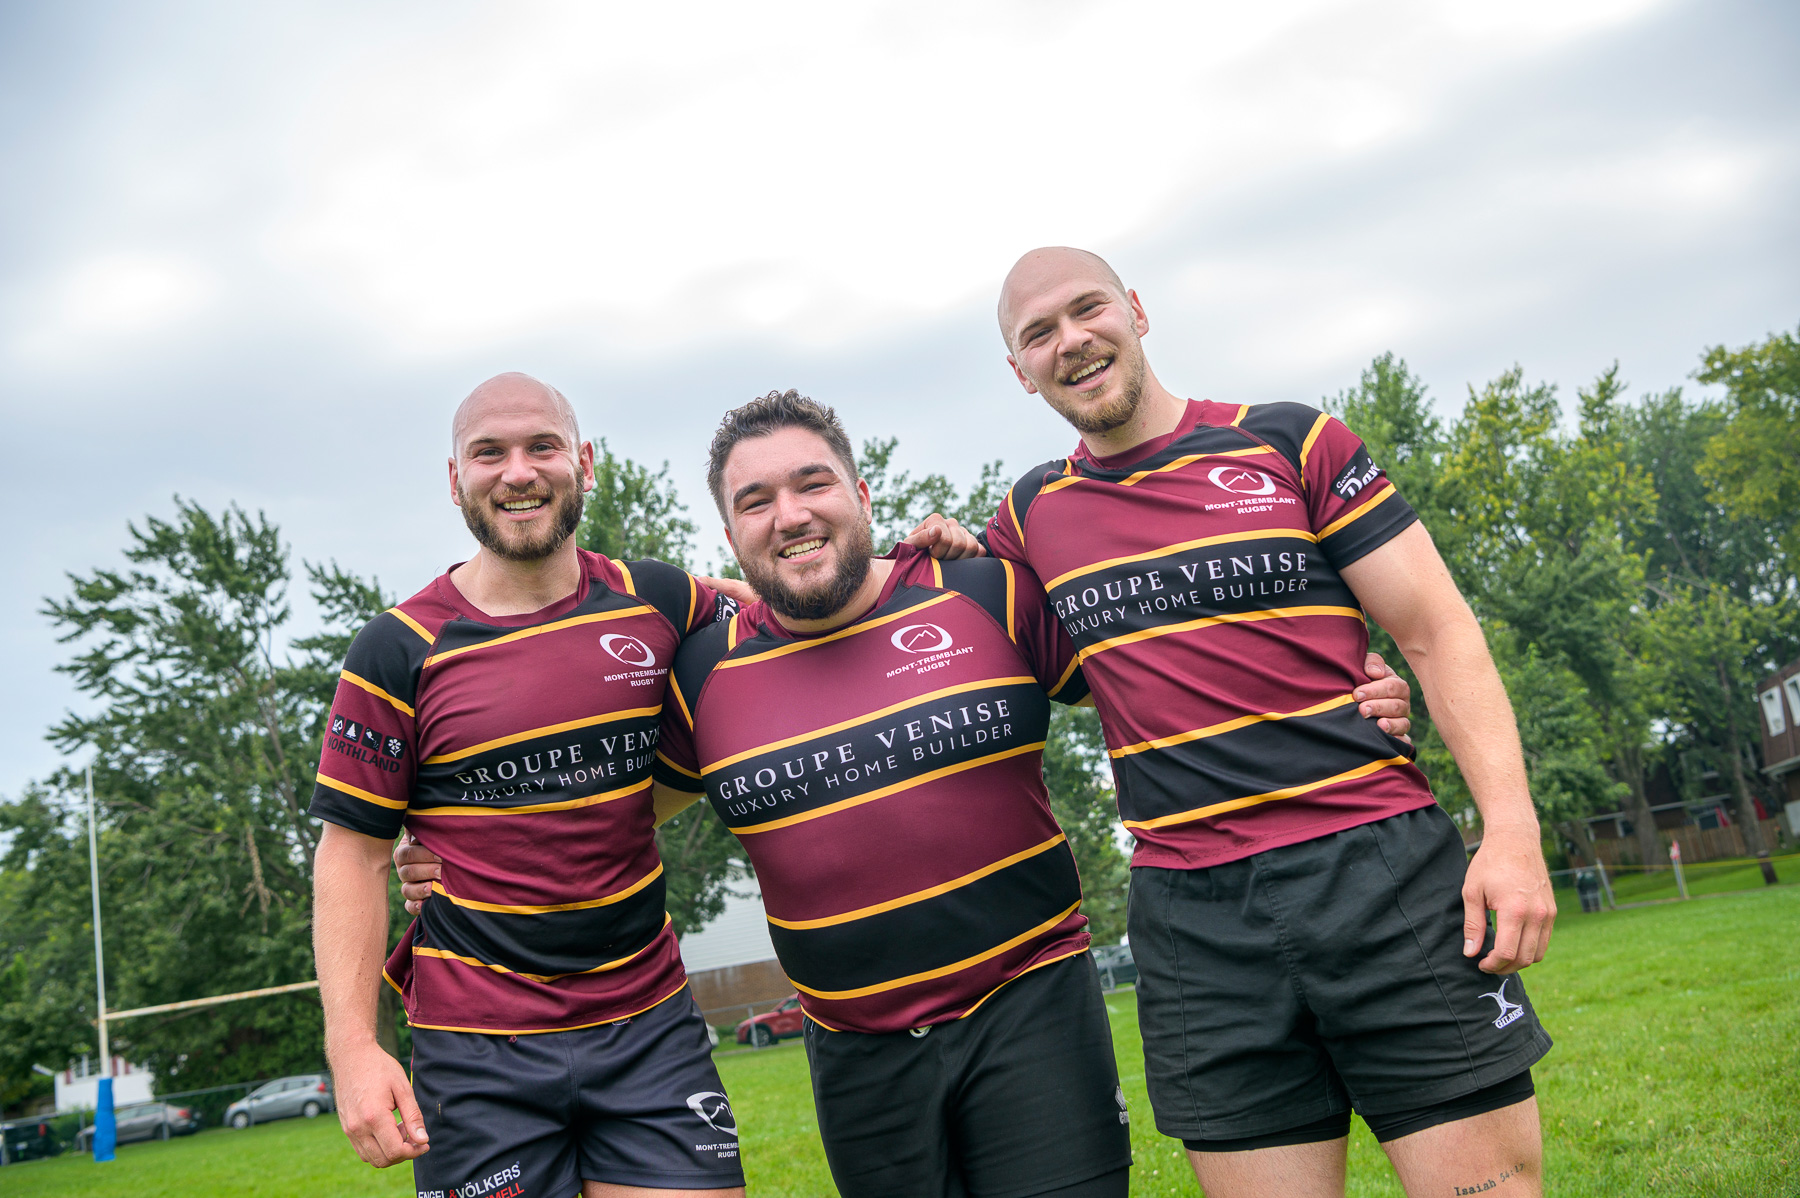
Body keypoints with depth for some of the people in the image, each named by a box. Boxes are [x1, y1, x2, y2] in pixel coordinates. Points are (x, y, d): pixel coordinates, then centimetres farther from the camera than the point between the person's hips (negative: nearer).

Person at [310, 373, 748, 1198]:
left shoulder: (656, 603, 2)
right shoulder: (400, 650, -4)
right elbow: (352, 853, -2)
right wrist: (352, 1045, -10)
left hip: (650, 1026, 2)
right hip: (477, 1050, -2)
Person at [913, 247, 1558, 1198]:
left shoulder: (1292, 442, 3)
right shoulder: (1032, 513, 12)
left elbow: (1438, 633, 1)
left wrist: (1511, 828, -10)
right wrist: (947, 558, 7)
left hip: (1380, 871, -2)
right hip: (1191, 918, 2)